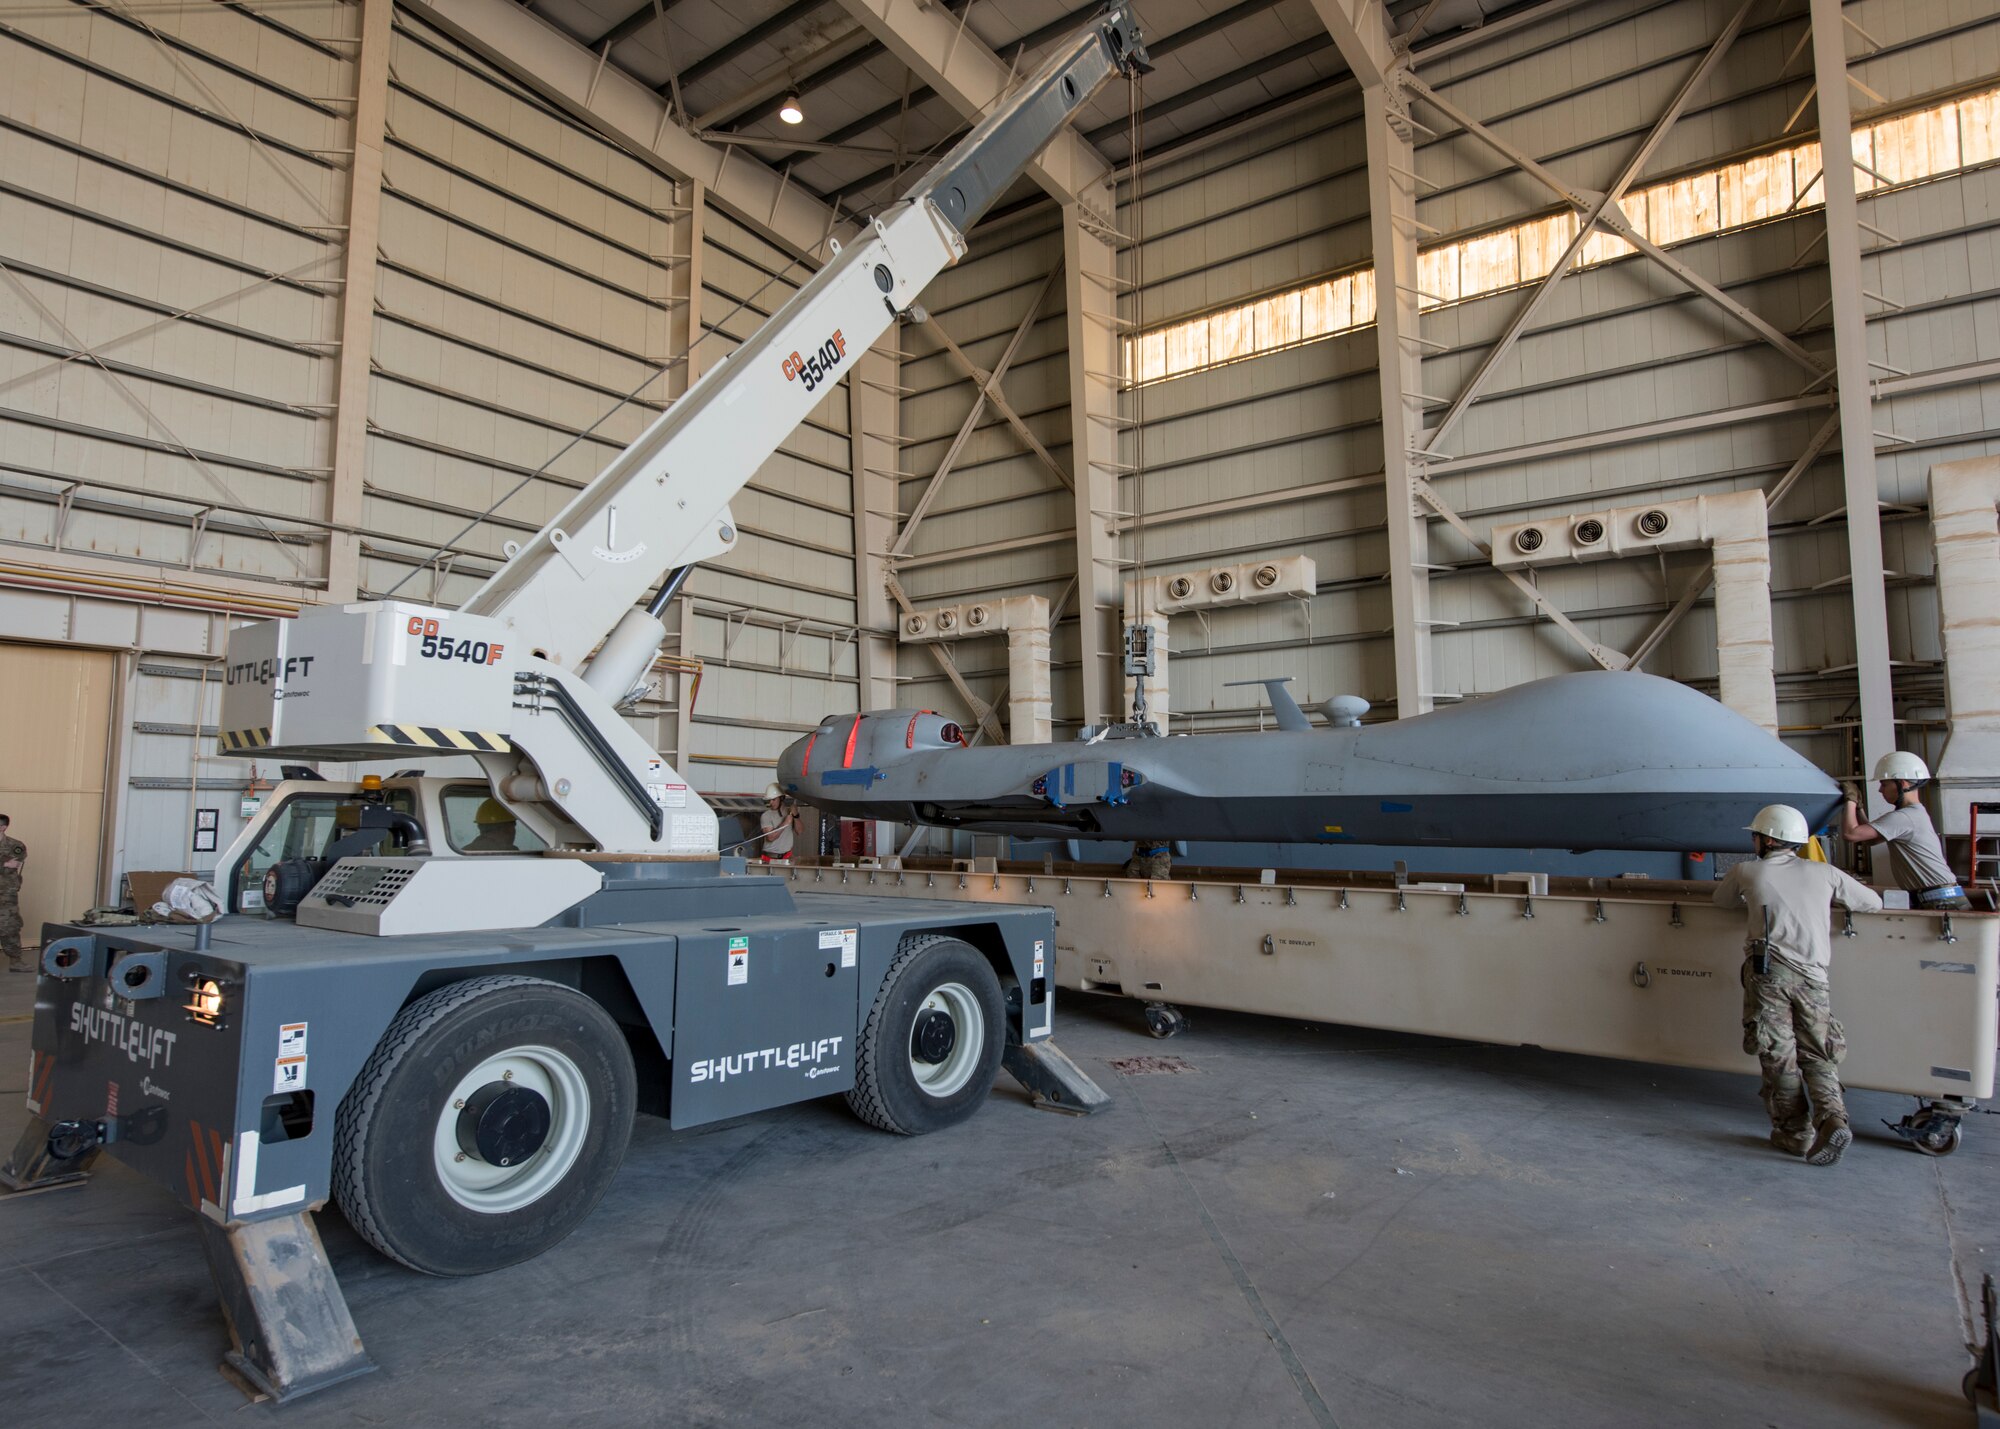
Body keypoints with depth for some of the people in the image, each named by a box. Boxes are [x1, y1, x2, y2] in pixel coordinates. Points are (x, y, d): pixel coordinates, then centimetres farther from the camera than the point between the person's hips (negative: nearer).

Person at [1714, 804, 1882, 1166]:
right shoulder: (1823, 872, 12)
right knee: (1817, 1055, 11)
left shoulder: (1747, 871, 8)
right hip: (1813, 976, 3)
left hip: (1769, 971, -2)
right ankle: (1832, 1119, -9)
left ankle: (1794, 1133, 8)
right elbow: (1873, 903, 24)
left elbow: (1721, 900, 26)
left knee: (1779, 1055, 4)